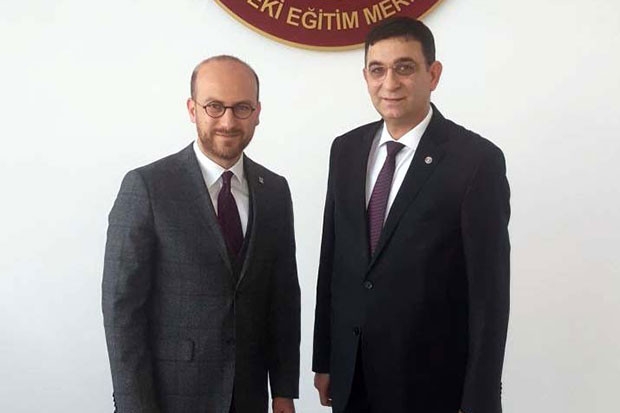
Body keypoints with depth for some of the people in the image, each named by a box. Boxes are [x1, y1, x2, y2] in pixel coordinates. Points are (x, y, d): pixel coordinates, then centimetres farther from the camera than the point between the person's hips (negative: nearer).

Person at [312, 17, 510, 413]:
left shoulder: (477, 159, -13)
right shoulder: (346, 149, 3)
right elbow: (331, 259, 7)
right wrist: (324, 359, 9)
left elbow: (489, 290, -13)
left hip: (431, 379, -4)